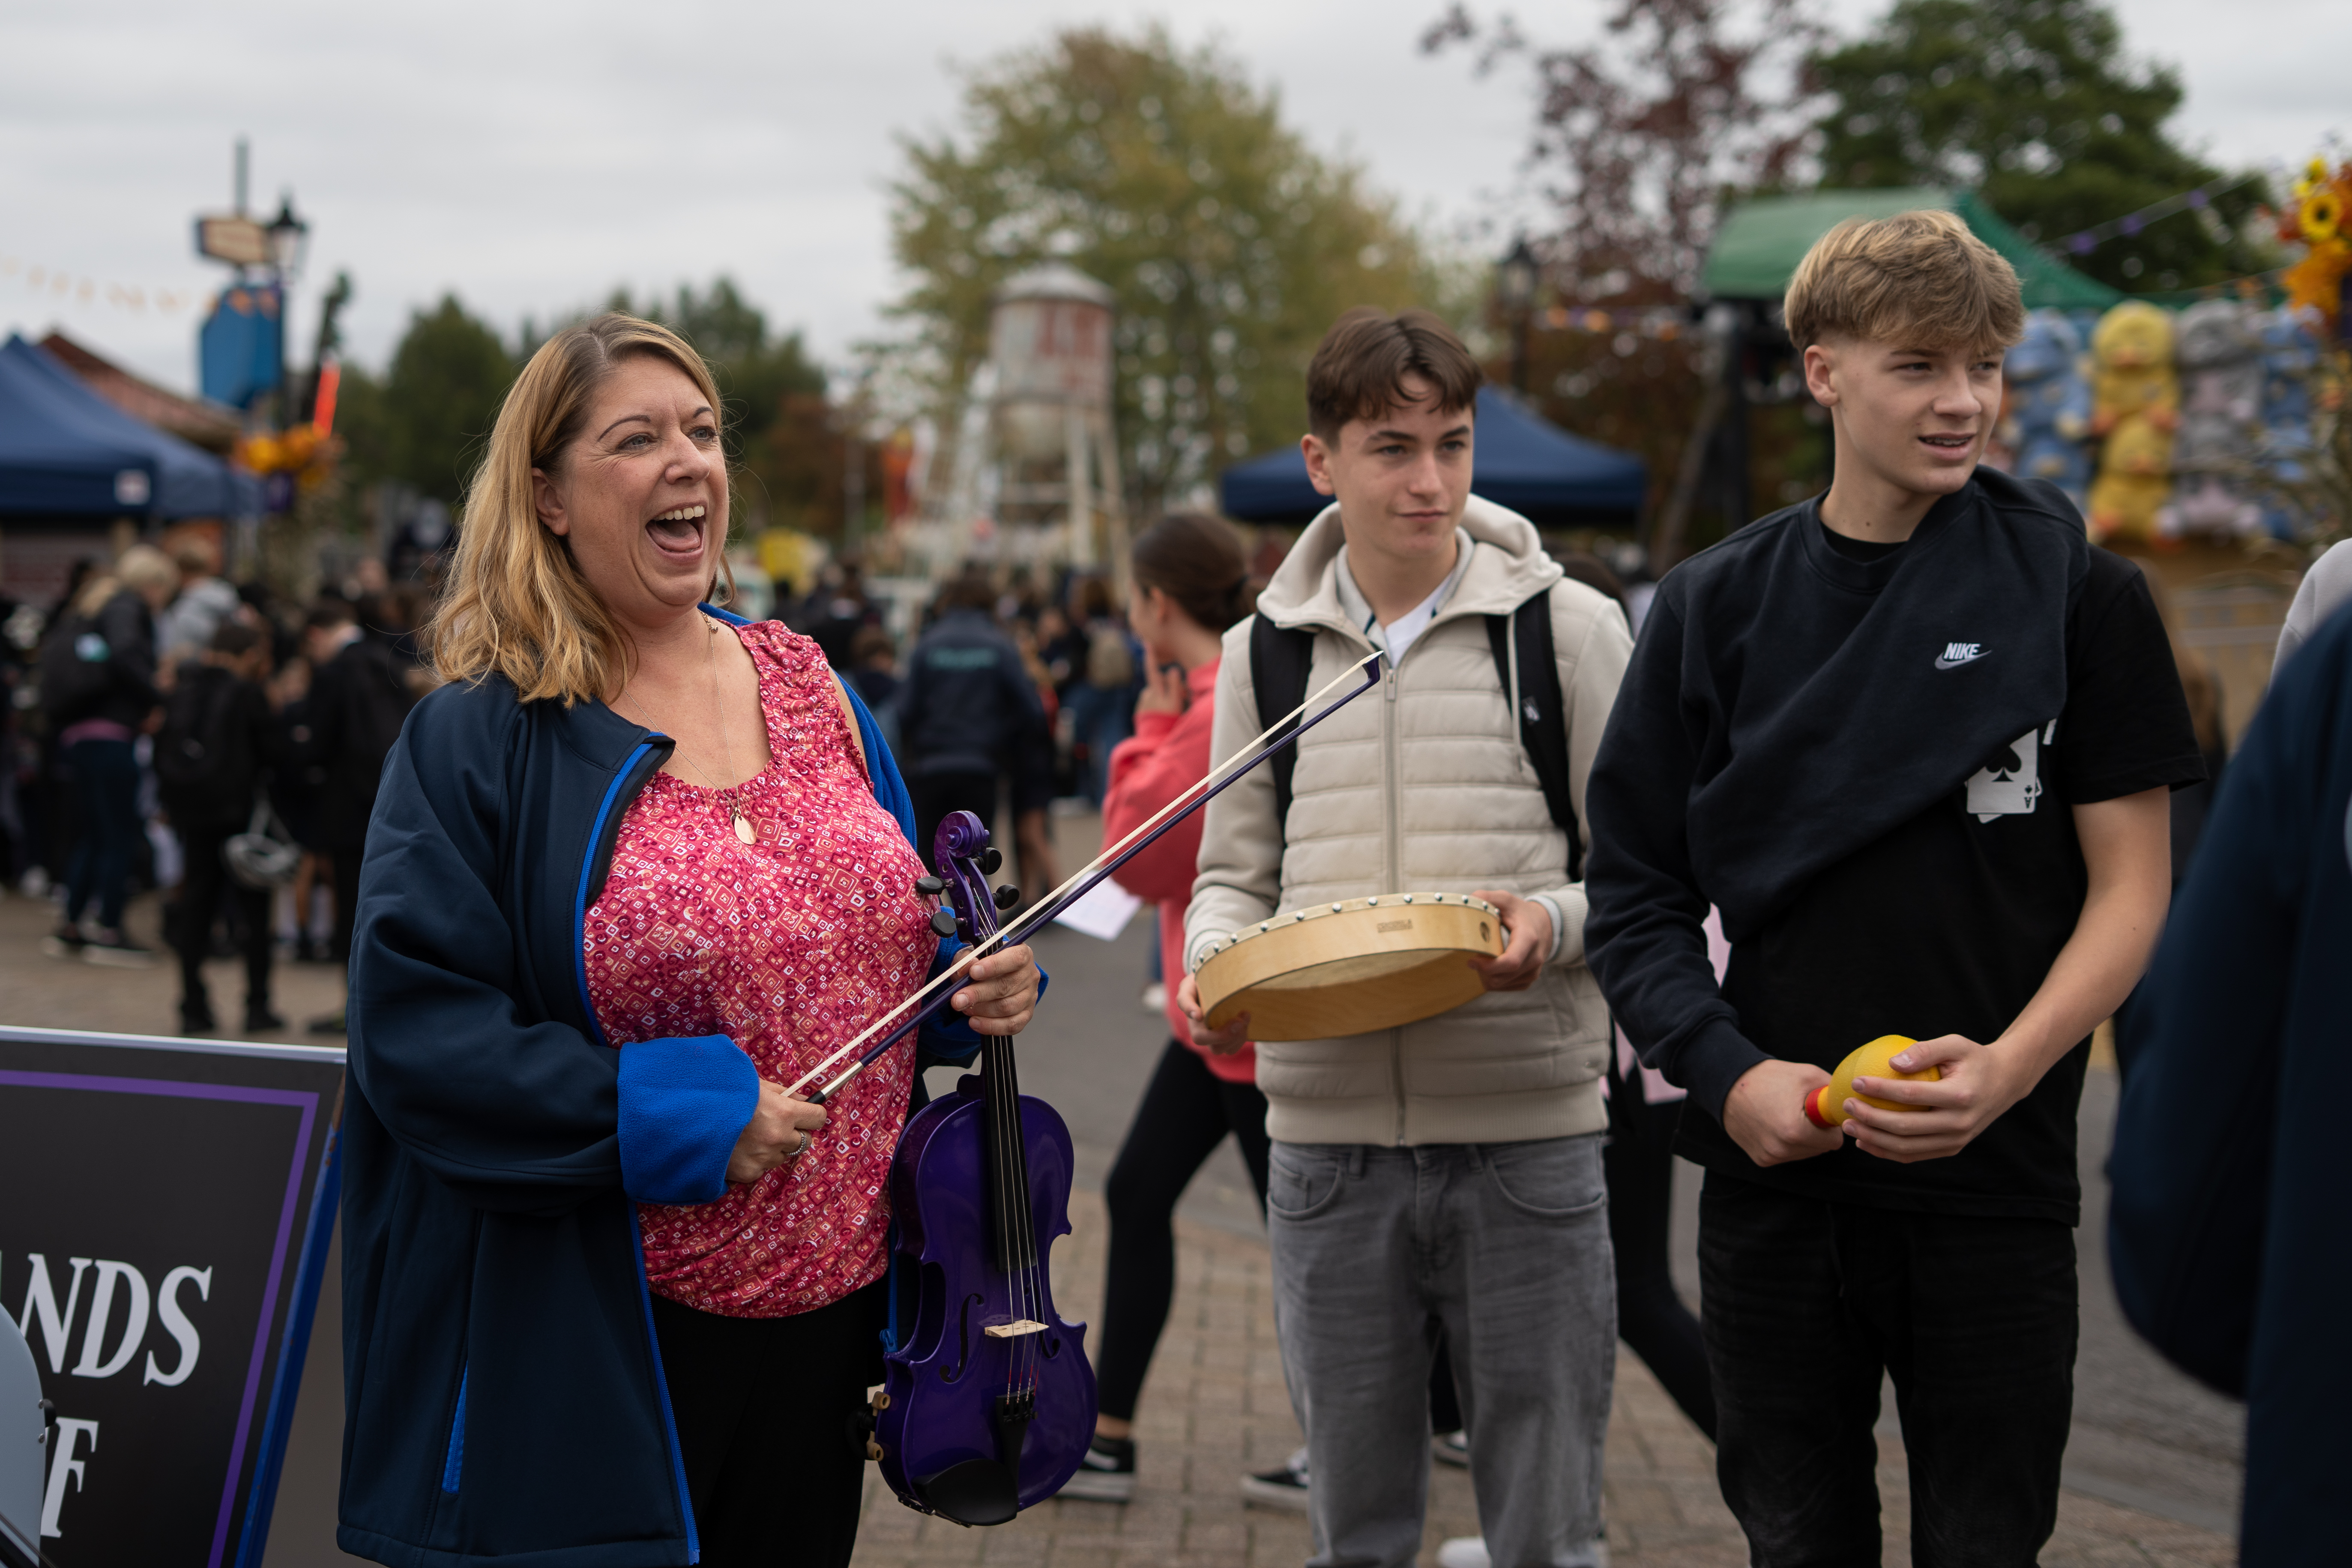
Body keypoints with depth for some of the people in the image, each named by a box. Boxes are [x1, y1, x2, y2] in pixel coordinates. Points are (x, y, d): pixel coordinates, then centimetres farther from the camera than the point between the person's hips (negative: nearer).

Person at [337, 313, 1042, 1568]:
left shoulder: (810, 689, 9)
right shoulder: (479, 739, -10)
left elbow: (892, 938, 21)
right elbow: (417, 1034, -16)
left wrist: (979, 981, -1)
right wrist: (673, 1114, -22)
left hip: (831, 1310, 6)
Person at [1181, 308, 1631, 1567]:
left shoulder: (1565, 626, 1)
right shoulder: (1264, 650, 9)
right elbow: (1233, 874, 15)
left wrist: (1557, 924, -19)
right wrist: (1214, 968, -7)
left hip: (1527, 1133, -2)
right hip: (1326, 1134, 2)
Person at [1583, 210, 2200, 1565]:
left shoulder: (2079, 593, 0)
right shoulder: (1719, 605, 5)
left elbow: (2130, 889, -1)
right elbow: (1638, 895, 5)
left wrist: (2008, 1068, -16)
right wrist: (1729, 1073, -11)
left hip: (1997, 1181, -1)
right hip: (1777, 1175, 2)